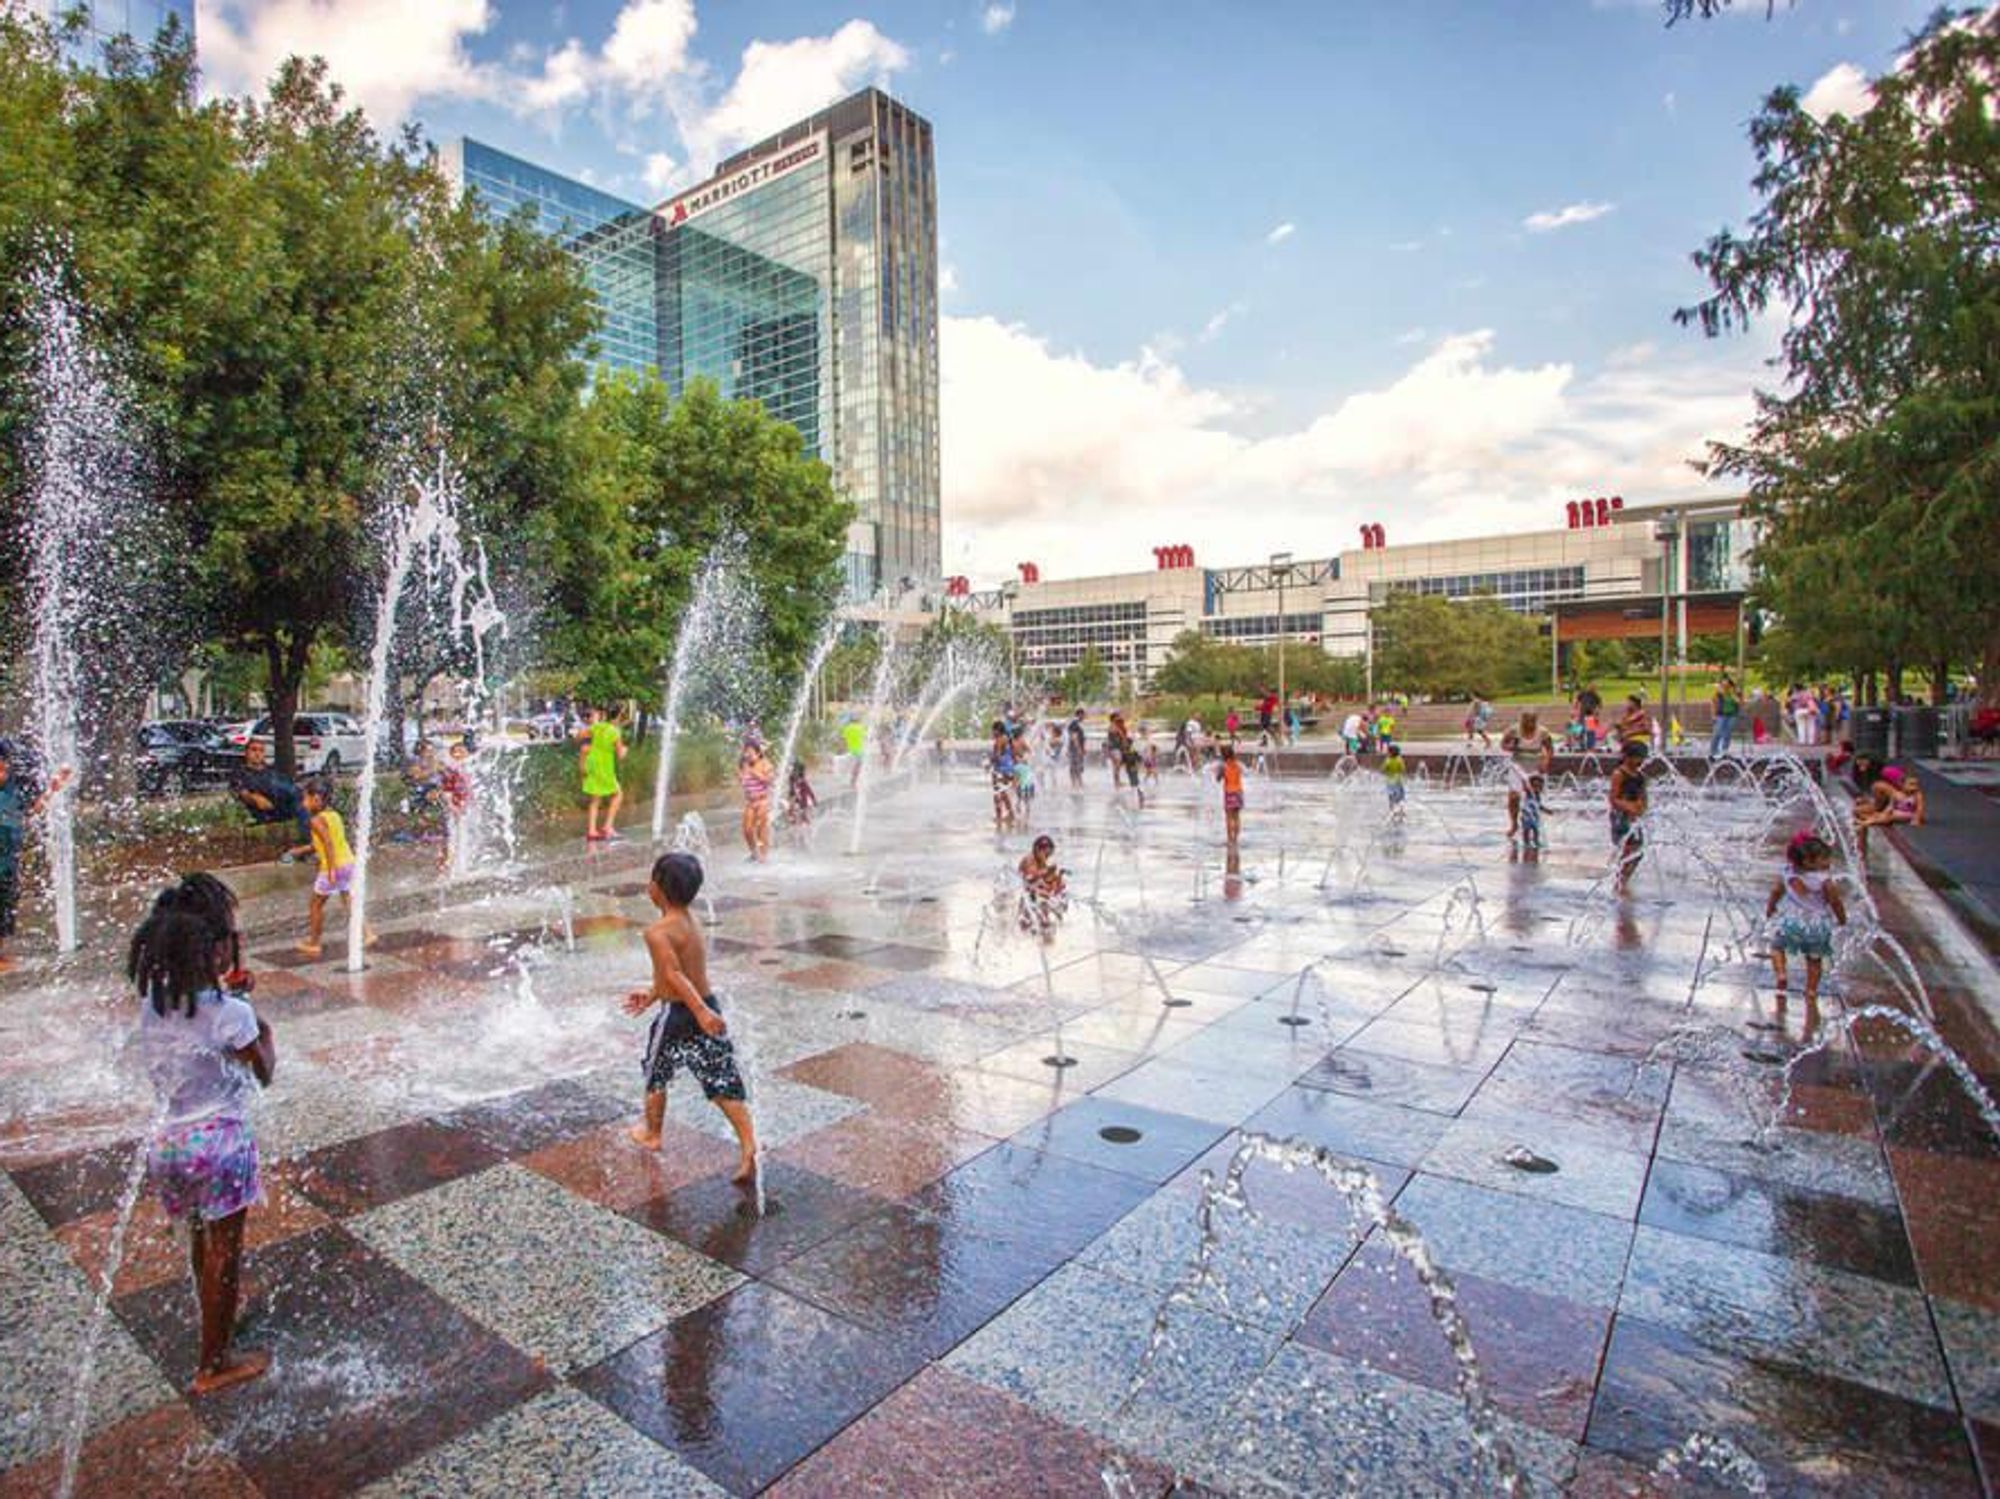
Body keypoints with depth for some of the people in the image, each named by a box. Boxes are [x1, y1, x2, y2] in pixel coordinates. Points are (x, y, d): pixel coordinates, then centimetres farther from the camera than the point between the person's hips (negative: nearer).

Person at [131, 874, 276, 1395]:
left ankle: (213, 1313, 51)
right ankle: (214, 1364, 23)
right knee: (224, 1250, 10)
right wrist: (264, 1032, 3)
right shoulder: (231, 1014, -24)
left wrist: (225, 995, 3)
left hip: (169, 1137, 7)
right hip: (219, 1141, -7)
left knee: (201, 1236, 28)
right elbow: (265, 1074, -10)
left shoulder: (153, 1000, -7)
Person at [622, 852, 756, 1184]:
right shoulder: (690, 924, 9)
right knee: (725, 1085, 4)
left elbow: (675, 976, -25)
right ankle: (748, 1150, -5)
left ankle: (651, 1132, 42)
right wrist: (652, 994, 29)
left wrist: (700, 1012, -30)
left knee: (655, 1075, 22)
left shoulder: (657, 932, -16)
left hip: (678, 1016, -6)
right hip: (710, 1007, 6)